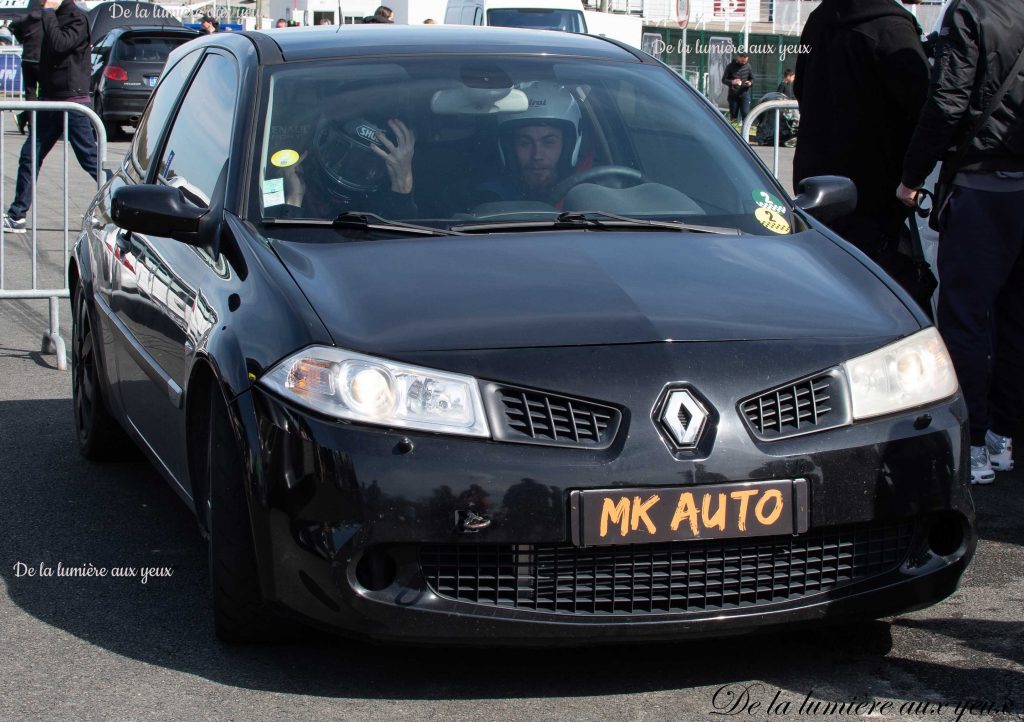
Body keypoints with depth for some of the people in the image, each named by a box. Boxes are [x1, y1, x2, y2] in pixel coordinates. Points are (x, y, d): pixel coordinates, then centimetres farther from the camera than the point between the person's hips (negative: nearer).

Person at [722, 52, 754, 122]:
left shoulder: (748, 66, 5)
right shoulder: (731, 66, 0)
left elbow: (752, 79, 14)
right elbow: (724, 80, 0)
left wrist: (750, 83, -10)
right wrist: (732, 82, -21)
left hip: (744, 95, 0)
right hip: (733, 95, 0)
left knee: (745, 114, -9)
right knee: (733, 116, 6)